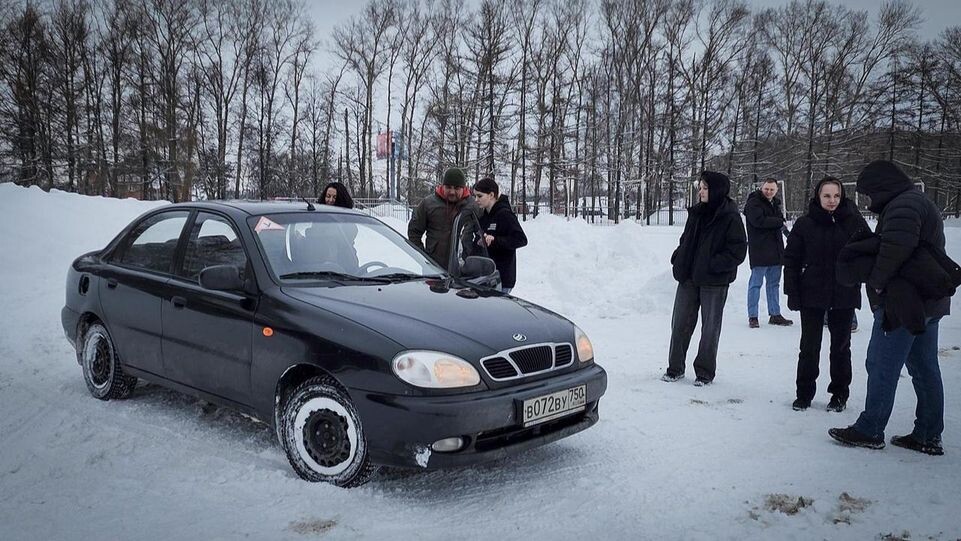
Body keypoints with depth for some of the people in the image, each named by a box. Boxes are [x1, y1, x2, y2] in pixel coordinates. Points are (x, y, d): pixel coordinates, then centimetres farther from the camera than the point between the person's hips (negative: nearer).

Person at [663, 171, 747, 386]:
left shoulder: (730, 217, -11)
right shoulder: (696, 213, 7)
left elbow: (738, 251, -13)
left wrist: (713, 265, -20)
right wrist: (678, 258, 4)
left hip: (714, 281, -6)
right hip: (689, 277, 6)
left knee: (710, 327, 8)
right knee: (680, 323, 9)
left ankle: (704, 371, 20)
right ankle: (675, 368, 21)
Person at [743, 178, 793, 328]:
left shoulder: (775, 203, 18)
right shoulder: (753, 203, -8)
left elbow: (780, 222, 23)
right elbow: (759, 220, -21)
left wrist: (780, 223, 0)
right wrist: (778, 222, -9)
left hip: (775, 251, 8)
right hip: (759, 251, -8)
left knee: (774, 283, 13)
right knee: (755, 283, -4)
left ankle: (775, 314, 22)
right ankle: (752, 316, 2)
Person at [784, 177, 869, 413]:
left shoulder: (854, 222, -3)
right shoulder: (805, 224, -4)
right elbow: (791, 259, -1)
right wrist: (792, 292, -5)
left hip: (844, 295, 1)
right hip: (812, 295, 0)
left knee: (841, 346, 11)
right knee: (809, 347, 5)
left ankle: (839, 394, 25)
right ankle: (804, 393, 18)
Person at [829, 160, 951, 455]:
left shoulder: (902, 206, -15)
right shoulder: (919, 202, 20)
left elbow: (896, 247, -30)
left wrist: (877, 281, -16)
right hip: (929, 303, 11)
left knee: (881, 365, -3)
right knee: (925, 369, 12)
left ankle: (870, 431, 3)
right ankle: (928, 436, 19)